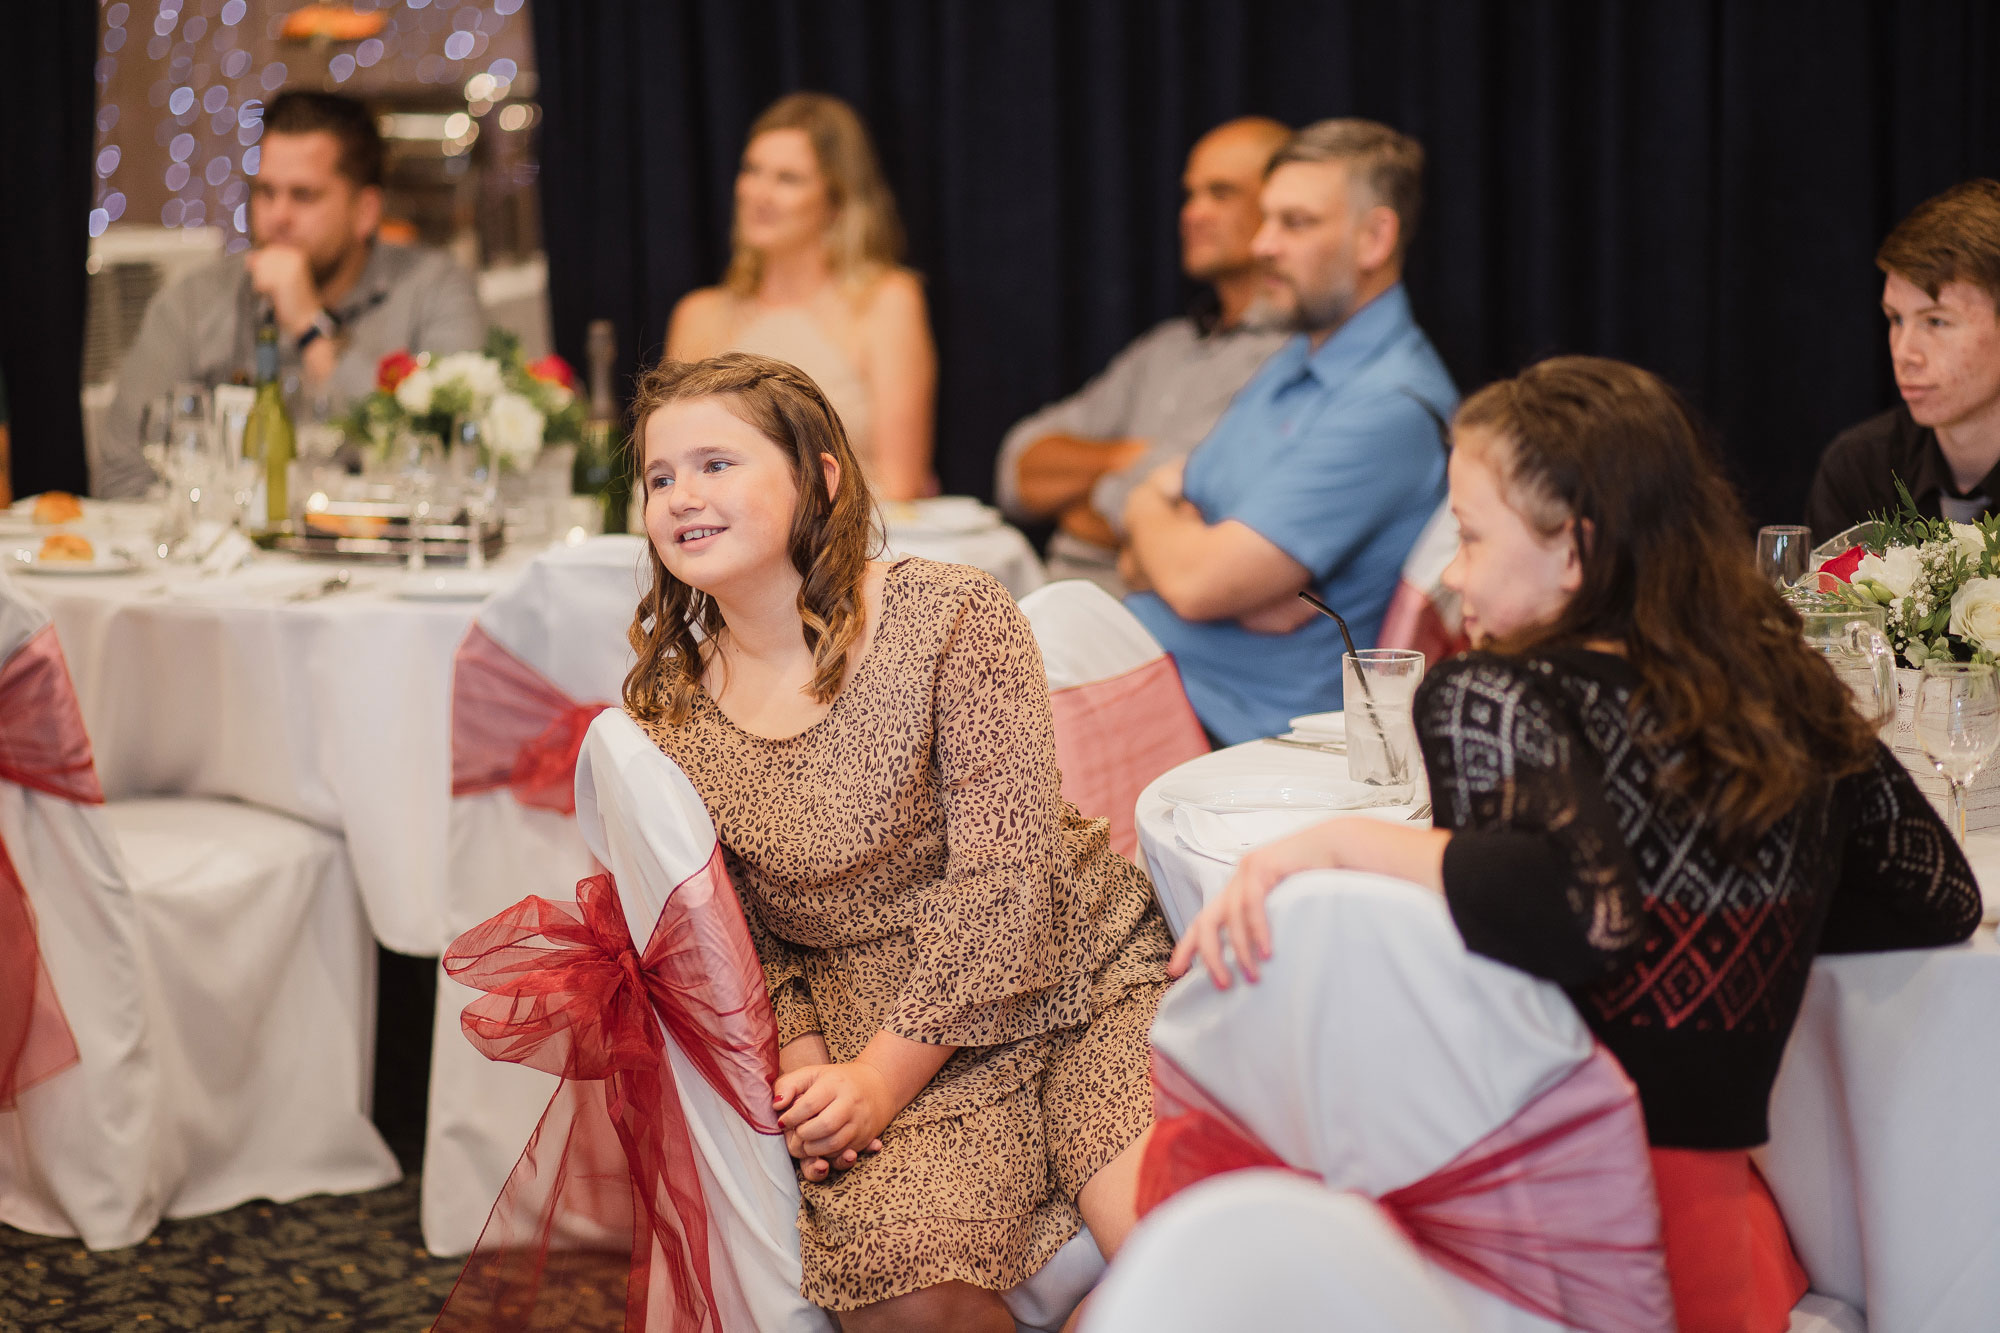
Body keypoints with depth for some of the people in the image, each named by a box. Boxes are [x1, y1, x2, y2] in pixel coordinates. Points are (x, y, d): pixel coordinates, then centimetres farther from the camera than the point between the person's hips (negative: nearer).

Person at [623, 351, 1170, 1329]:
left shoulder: (951, 616, -7)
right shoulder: (664, 713, 3)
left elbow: (1005, 873, -12)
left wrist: (882, 1076, -15)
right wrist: (803, 1064, -11)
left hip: (1080, 980, -1)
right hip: (874, 1034, 2)